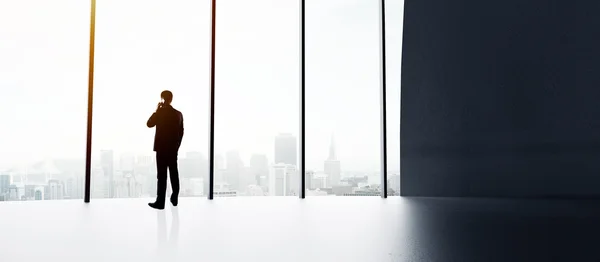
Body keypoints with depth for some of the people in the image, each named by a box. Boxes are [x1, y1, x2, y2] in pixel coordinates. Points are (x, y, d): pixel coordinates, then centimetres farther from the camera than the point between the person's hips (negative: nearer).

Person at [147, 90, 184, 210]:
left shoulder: (160, 112, -11)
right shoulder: (178, 114, 4)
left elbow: (149, 124, 0)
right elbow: (181, 132, 7)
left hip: (161, 147, -4)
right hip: (173, 148, 4)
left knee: (162, 175, -4)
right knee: (174, 173, 12)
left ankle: (160, 202, -3)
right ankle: (174, 199, 19)